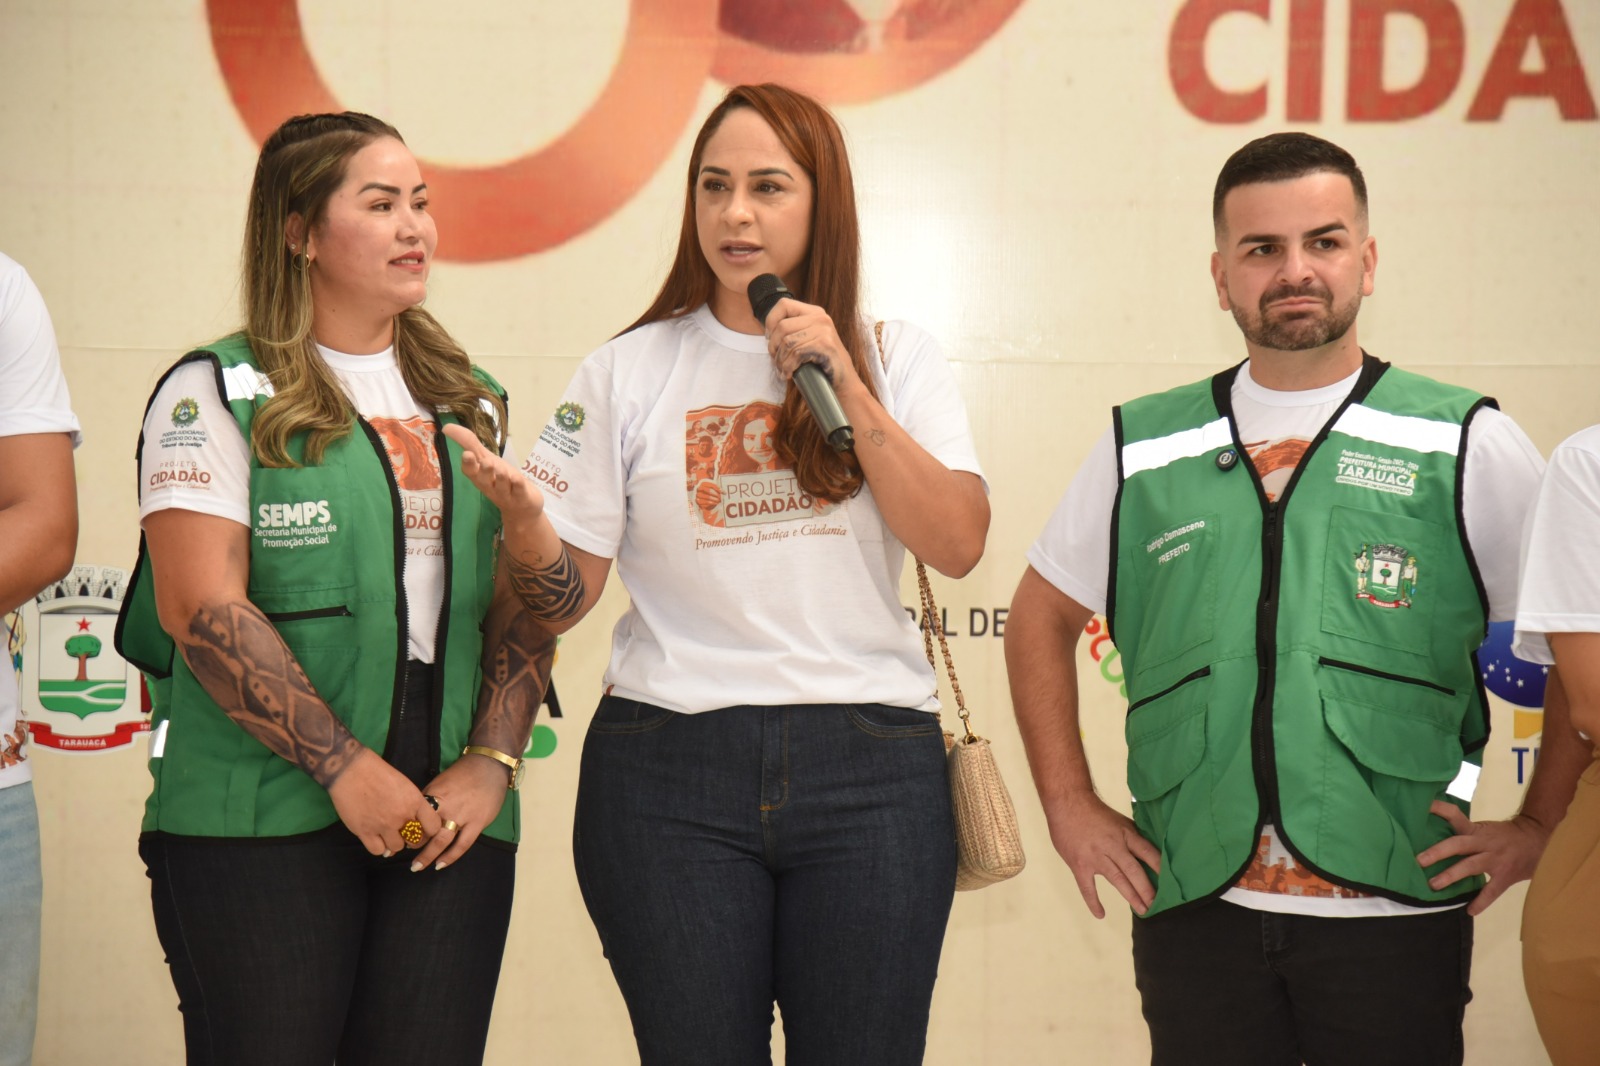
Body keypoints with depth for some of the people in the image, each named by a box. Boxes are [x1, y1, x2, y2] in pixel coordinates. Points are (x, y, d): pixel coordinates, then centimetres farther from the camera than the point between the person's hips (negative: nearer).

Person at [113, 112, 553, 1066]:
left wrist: (491, 765, -2)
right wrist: (345, 769, -13)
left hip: (448, 819, 4)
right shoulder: (216, 394, 0)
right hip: (259, 824, -4)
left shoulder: (472, 403, 16)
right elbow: (202, 607, -10)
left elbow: (526, 605, 12)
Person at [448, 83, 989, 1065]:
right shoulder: (630, 373, 7)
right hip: (669, 771, 0)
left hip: (871, 771, 0)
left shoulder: (897, 360, 9)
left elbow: (957, 545, -4)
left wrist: (844, 385, -8)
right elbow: (563, 599, 5)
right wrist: (522, 513, -16)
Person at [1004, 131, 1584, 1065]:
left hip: (1395, 916, -2)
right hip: (1193, 912, 2)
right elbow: (1042, 618, 19)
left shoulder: (1470, 448, 2)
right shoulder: (1143, 452, 8)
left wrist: (1540, 827, 1)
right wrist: (1070, 805, 11)